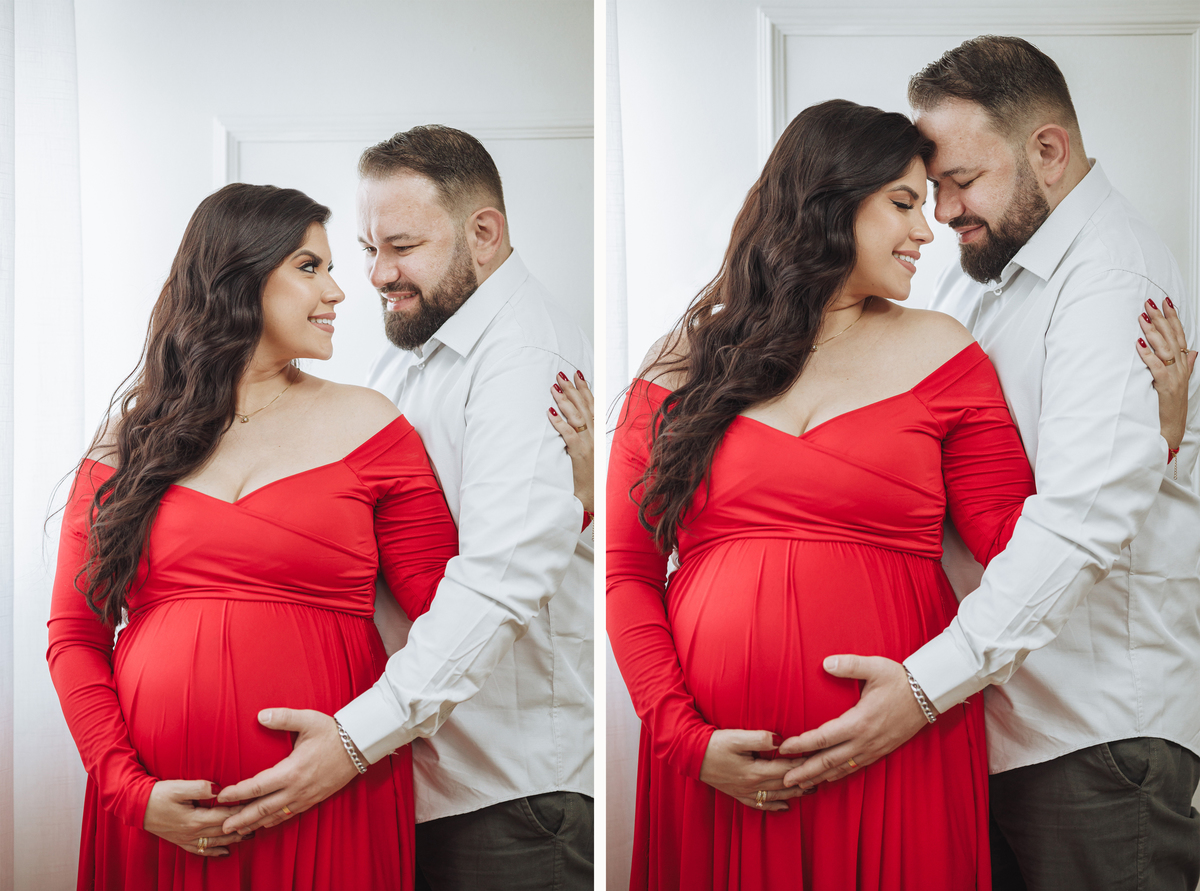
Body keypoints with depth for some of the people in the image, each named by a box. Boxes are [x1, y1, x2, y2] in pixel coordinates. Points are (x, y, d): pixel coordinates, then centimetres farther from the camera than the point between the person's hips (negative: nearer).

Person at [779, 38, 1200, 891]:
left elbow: (1083, 520, -28)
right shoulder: (978, 272, 15)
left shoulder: (1114, 280, -16)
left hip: (1095, 728, -8)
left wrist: (927, 683, -33)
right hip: (985, 710, 8)